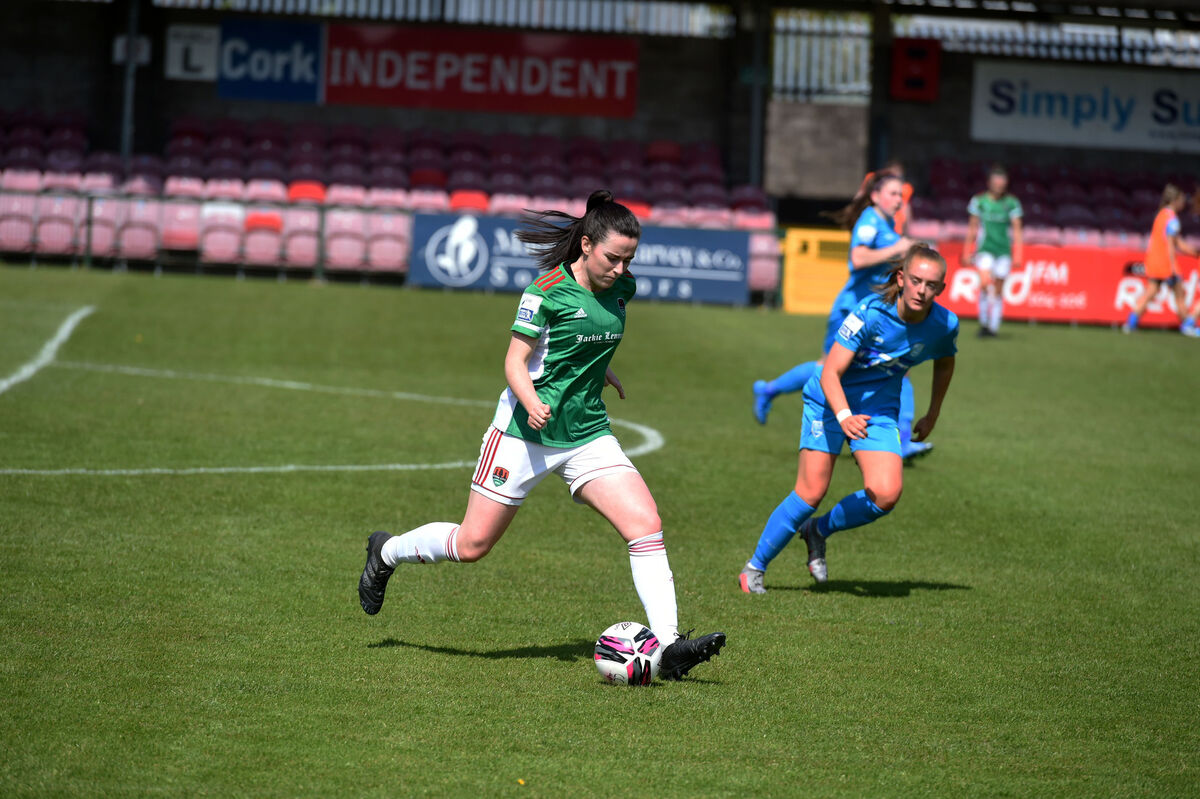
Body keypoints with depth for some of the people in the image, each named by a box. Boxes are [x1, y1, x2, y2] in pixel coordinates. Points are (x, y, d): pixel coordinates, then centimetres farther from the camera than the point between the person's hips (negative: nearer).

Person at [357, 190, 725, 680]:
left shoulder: (621, 289, 4)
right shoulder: (548, 290, -15)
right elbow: (515, 361, -14)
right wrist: (531, 402, -31)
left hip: (588, 436, 5)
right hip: (526, 434, -5)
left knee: (646, 524, -14)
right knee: (472, 544, 2)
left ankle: (669, 647, -16)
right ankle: (386, 552, 32)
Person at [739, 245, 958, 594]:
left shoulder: (944, 325, -13)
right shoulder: (870, 313, -27)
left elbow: (945, 363, 13)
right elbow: (830, 373, -29)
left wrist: (932, 416, 18)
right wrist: (844, 417, -46)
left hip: (880, 408, 4)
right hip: (830, 401, -4)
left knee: (885, 495, -17)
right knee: (811, 493, -9)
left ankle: (819, 530, 12)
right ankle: (754, 568, 9)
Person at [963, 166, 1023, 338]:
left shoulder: (1012, 203, 1)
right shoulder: (979, 201, 2)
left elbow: (1017, 231, 3)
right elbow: (972, 228, 10)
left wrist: (1018, 255, -4)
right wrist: (967, 252, 10)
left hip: (1004, 251, 1)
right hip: (984, 249, -1)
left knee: (998, 290, 2)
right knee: (985, 282, -21)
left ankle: (993, 327, 12)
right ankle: (983, 322, -8)